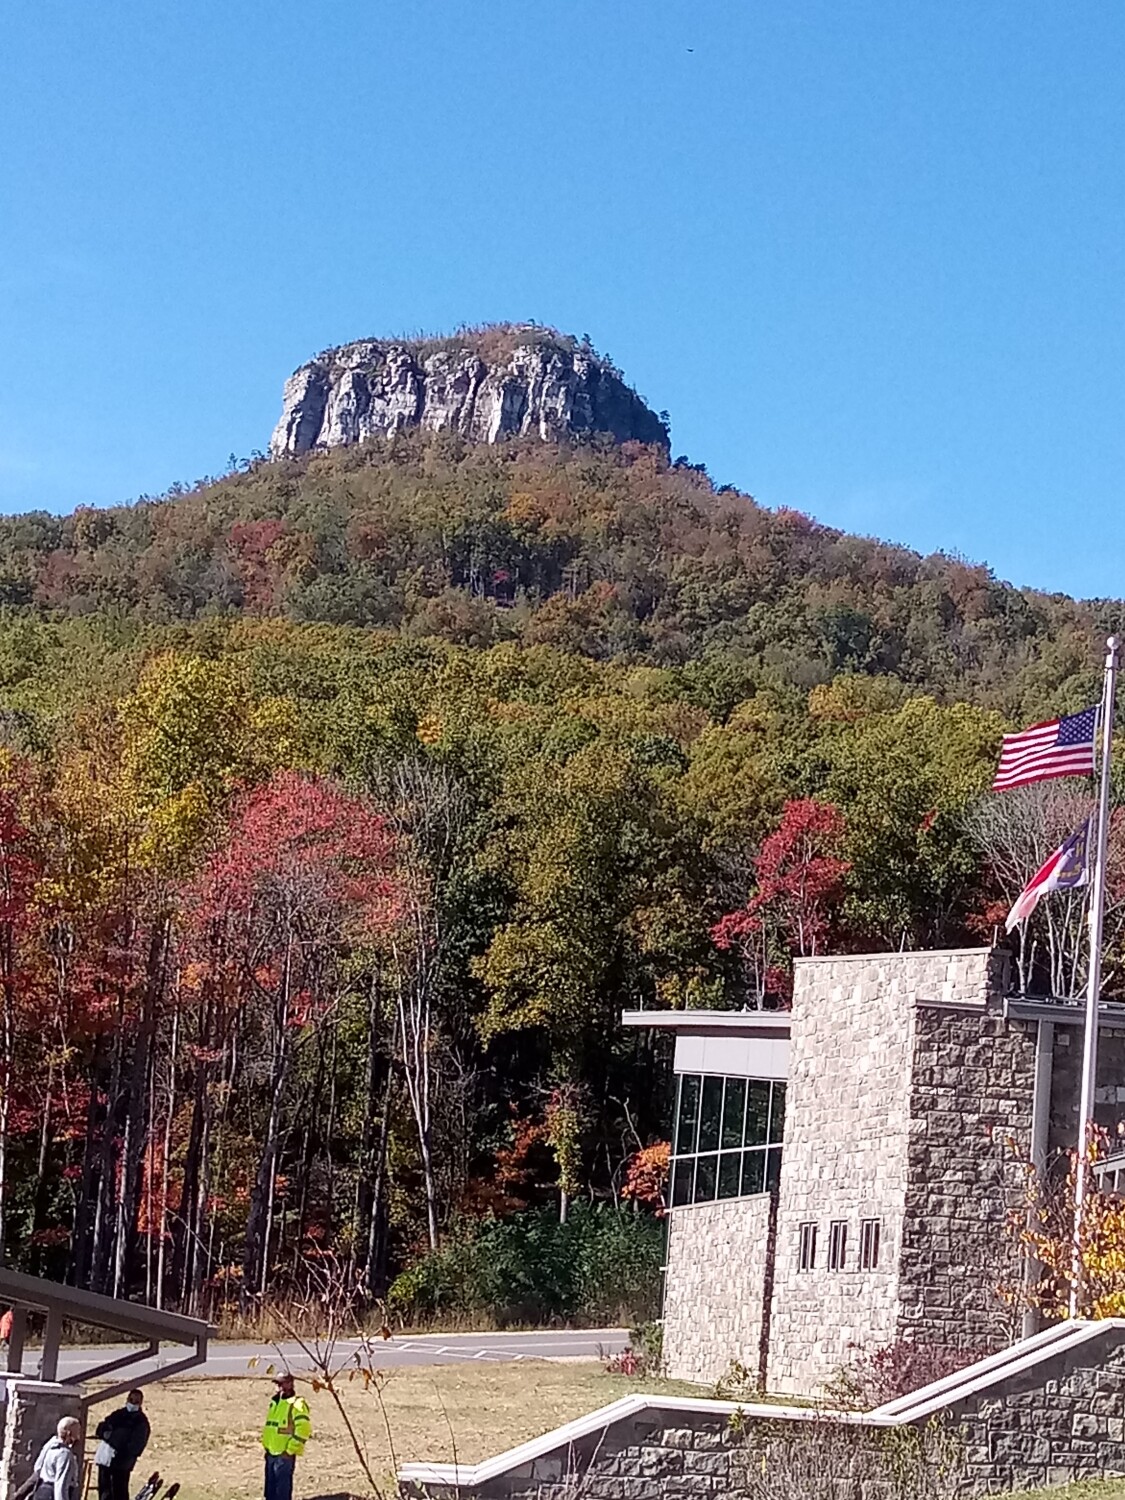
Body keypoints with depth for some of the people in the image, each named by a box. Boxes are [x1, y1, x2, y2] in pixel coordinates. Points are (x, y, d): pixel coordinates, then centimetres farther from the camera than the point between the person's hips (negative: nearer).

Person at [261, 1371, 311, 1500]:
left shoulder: (297, 1404, -13)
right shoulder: (275, 1402, 15)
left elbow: (303, 1429, -21)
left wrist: (290, 1450, -19)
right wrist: (266, 1446, 18)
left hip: (284, 1455, -9)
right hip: (271, 1453, 9)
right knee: (270, 1489, 16)